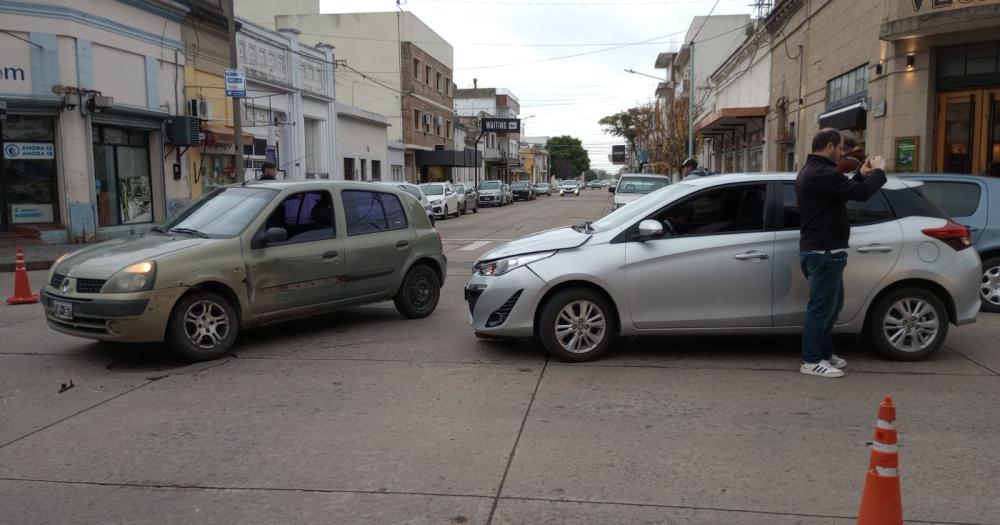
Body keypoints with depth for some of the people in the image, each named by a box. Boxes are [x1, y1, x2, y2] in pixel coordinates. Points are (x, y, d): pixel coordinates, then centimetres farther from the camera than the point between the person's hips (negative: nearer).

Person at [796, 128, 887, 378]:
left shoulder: (812, 170, 15)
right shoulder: (821, 173, -21)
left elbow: (844, 191, 24)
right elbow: (861, 193, -24)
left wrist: (861, 174, 12)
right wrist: (879, 171, -7)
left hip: (819, 250, 11)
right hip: (824, 253, -11)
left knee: (830, 305, 19)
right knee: (821, 307, -4)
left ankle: (824, 353, 29)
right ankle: (811, 361, 3)